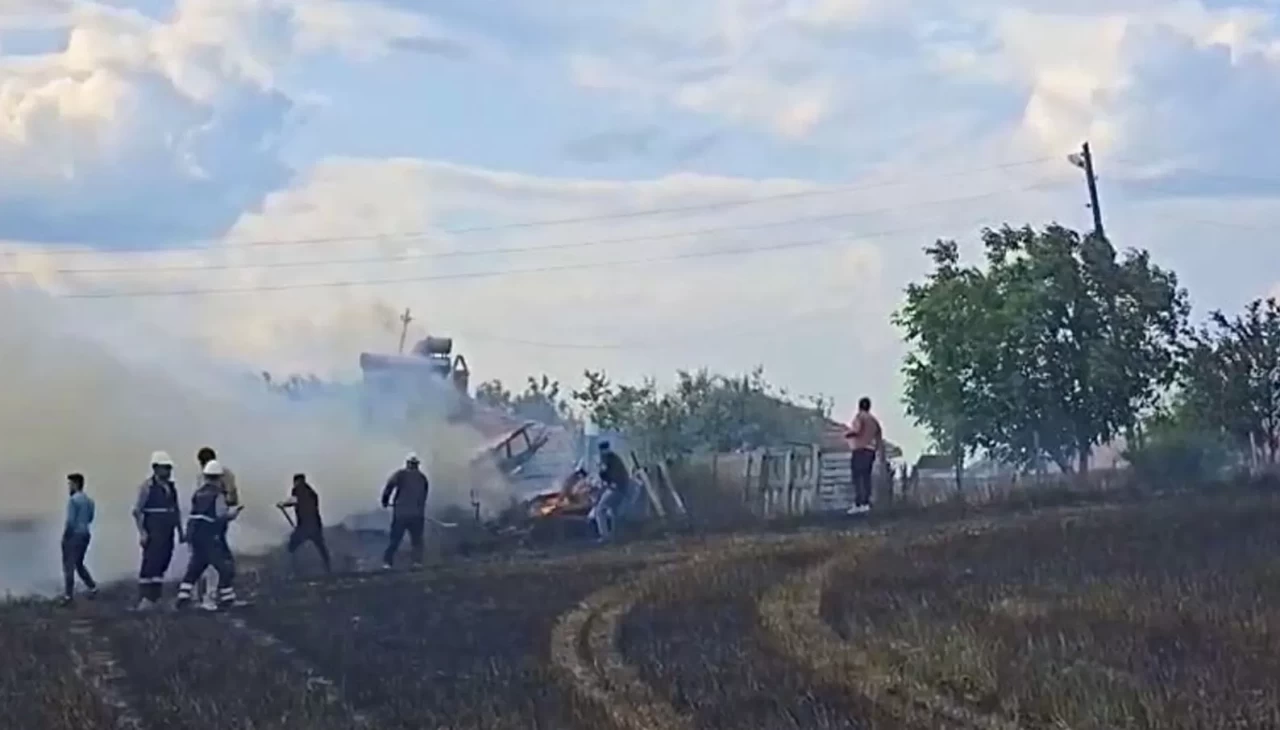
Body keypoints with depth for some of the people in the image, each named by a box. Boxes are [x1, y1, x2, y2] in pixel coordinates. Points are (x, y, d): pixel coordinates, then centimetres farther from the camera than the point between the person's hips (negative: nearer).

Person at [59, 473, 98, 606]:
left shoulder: (73, 500, -15)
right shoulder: (89, 500, 10)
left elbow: (70, 521, -19)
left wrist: (64, 535, -10)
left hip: (73, 535, -8)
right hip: (85, 534, 8)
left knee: (69, 566, -1)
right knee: (79, 564, 21)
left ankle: (68, 595, -1)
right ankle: (92, 587, 14)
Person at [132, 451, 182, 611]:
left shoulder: (171, 488, 15)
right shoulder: (147, 487, -6)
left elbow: (176, 511, 22)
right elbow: (137, 511, -9)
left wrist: (180, 531, 17)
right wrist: (142, 532, -16)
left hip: (168, 534, 7)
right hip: (153, 533, -7)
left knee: (162, 564, 7)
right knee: (150, 564, -10)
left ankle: (155, 598, 13)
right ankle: (144, 600, -9)